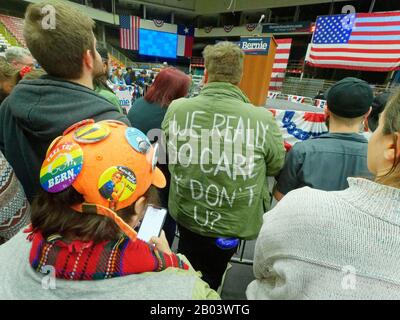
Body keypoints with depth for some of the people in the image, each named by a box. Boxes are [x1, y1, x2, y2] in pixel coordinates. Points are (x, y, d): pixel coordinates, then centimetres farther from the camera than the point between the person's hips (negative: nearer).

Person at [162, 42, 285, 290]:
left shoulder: (175, 109, -17)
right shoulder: (262, 120, -24)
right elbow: (276, 166, -5)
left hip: (186, 216, 2)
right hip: (231, 223, -1)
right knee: (210, 281, 29)